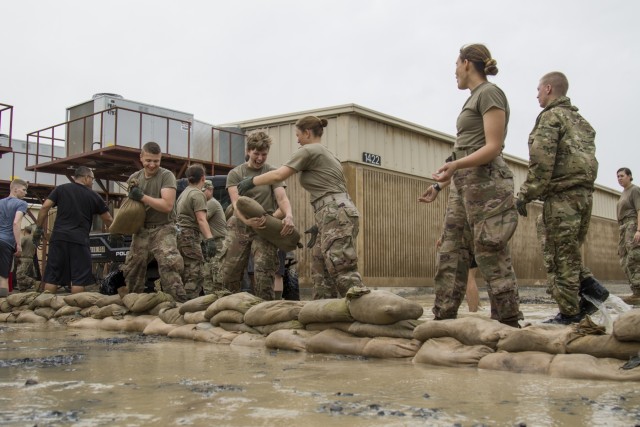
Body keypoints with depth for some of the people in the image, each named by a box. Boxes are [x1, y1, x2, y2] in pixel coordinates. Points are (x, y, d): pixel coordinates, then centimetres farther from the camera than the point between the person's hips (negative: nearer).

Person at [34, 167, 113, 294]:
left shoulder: (60, 189, 12)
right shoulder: (94, 196, 10)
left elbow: (44, 208, 2)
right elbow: (108, 220, 17)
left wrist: (39, 228, 8)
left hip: (58, 238, 3)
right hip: (79, 240, -3)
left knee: (52, 277, 6)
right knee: (79, 279, 0)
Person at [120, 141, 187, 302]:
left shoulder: (166, 176, -8)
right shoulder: (134, 178, 9)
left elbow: (167, 205, -19)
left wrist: (142, 197, -17)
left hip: (163, 229, -6)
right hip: (142, 230, 6)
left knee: (169, 266, -24)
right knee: (132, 270, 12)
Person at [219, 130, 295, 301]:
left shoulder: (272, 173, 6)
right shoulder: (235, 174, 5)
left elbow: (282, 198, -6)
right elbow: (236, 203, -9)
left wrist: (288, 215, -30)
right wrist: (247, 220, -31)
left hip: (265, 228, -1)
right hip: (239, 227, 1)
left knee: (264, 273, -13)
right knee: (228, 274, 3)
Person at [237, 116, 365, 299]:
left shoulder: (309, 151, -2)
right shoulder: (327, 154, 27)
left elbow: (278, 175, -9)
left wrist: (251, 181, 5)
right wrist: (320, 223, 26)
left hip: (337, 216, -10)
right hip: (336, 216, 10)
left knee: (343, 272, -15)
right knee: (321, 272, 8)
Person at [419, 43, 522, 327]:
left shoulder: (489, 93, -5)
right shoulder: (474, 98, 22)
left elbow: (493, 147, -14)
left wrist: (454, 165, -27)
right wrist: (441, 184, 23)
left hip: (485, 183, -10)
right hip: (464, 185, 10)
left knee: (492, 259, -8)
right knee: (450, 256, 5)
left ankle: (509, 327, -3)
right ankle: (443, 321, 7)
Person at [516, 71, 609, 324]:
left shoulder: (551, 116, -5)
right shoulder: (580, 121, 22)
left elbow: (542, 161, -16)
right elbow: (587, 161, 18)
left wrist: (525, 194, -12)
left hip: (561, 196, -9)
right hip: (584, 193, 9)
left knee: (561, 257, -3)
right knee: (570, 252, 18)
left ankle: (569, 314, 0)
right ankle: (589, 288, 4)